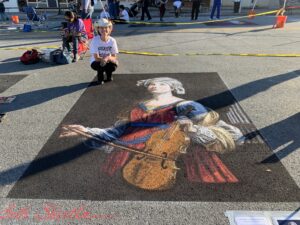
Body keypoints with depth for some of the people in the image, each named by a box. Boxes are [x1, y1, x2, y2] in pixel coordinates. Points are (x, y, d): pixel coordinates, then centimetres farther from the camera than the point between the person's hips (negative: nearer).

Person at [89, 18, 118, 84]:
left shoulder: (112, 40, -13)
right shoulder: (95, 40, -19)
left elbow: (114, 57, -15)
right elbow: (96, 58, -21)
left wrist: (108, 58, -37)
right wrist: (103, 59, -38)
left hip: (108, 62, 2)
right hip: (96, 62, -2)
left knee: (114, 64, -28)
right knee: (100, 64, -34)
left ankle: (109, 75, 8)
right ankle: (100, 78, 1)